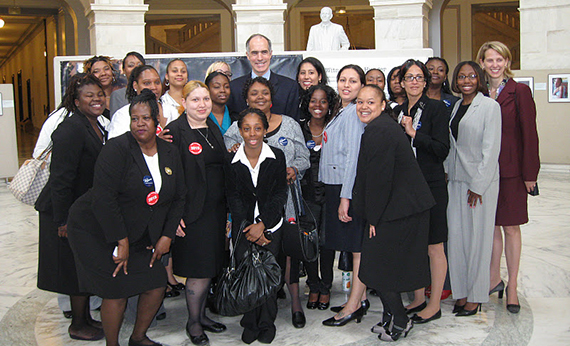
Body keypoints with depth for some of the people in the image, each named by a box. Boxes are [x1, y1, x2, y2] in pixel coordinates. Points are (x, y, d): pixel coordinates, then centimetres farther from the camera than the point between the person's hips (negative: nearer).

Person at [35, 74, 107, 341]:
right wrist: (63, 220, -21)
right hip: (70, 212, -8)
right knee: (77, 268, 3)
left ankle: (86, 318, 31)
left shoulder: (97, 127, 8)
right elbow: (61, 178, -22)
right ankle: (77, 326, 18)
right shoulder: (71, 129, -20)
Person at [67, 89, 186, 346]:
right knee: (117, 289, -7)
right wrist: (122, 242, -21)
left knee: (157, 282, 4)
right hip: (98, 231, -6)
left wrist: (167, 236, 1)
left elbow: (178, 198, 9)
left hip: (140, 235, 6)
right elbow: (104, 199, -23)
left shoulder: (170, 154, 2)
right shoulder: (117, 149, -18)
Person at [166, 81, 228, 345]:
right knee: (199, 271, -2)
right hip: (192, 212, -7)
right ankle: (192, 322, 17)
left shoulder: (213, 129, 13)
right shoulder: (175, 131, -10)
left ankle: (201, 315, 31)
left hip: (216, 211, 7)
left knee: (209, 267, 14)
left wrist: (226, 209, 16)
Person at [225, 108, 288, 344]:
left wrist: (262, 224, -13)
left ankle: (267, 324, 16)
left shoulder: (277, 157, -4)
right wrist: (249, 229, -11)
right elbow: (234, 198, -2)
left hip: (270, 225, 0)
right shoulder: (232, 161, -3)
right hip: (242, 227, 1)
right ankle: (250, 324, 16)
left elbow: (279, 194, -4)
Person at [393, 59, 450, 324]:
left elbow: (443, 150, -13)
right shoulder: (398, 111, 12)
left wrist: (414, 133, -16)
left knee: (434, 247, 1)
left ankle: (435, 305, 11)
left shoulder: (436, 108, -5)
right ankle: (419, 299, 24)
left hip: (430, 185, -6)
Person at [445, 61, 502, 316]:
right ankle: (461, 292, 16)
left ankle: (475, 297, 9)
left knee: (477, 237, -1)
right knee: (456, 236, 6)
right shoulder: (456, 107, 13)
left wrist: (478, 185, -13)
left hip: (481, 181, -6)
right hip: (456, 180, 6)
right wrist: (447, 172, 7)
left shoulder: (489, 106, -6)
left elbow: (491, 149, -11)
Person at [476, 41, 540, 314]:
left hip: (511, 170, -3)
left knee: (511, 227, 3)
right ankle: (494, 279, 24)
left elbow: (529, 134, -5)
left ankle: (512, 288, 13)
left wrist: (530, 173, -9)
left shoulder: (520, 92, -3)